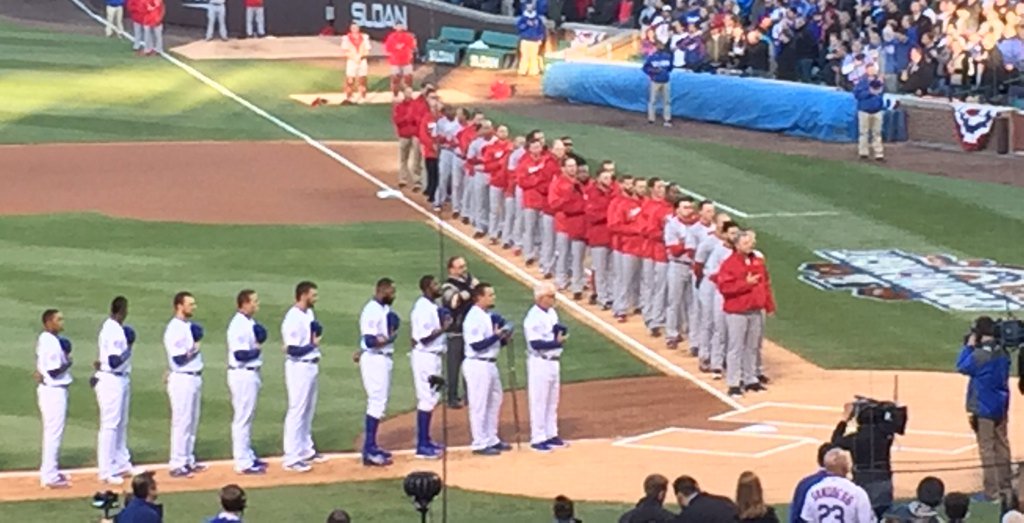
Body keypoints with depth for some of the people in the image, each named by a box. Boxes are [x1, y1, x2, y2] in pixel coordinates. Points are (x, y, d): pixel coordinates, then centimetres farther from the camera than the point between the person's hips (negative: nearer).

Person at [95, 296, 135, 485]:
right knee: (110, 425, -6)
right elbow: (114, 362, -24)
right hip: (111, 381, -10)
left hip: (121, 380, 10)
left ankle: (121, 463, 30)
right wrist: (129, 348, -12)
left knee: (121, 424, 18)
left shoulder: (117, 328, 9)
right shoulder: (112, 331, -20)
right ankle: (106, 472, -4)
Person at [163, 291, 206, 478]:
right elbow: (177, 359, -21)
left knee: (193, 422, 13)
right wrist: (194, 349, -13)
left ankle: (188, 461, 20)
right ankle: (177, 465, -4)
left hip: (195, 377, 9)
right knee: (182, 422, -7)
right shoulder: (174, 329, -15)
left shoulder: (190, 326, 13)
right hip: (182, 379, -9)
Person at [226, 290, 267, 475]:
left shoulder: (249, 323, 11)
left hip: (251, 374, 10)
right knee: (243, 418, -5)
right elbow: (239, 354, -25)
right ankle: (243, 463, -1)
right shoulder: (238, 325, -19)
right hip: (242, 375, -10)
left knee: (247, 417, 18)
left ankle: (248, 456, 28)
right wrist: (257, 350, -12)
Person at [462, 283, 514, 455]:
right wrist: (496, 336, -23)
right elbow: (477, 345, -22)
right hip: (478, 365, -10)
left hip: (490, 364, 10)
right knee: (479, 406, -3)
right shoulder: (474, 318, -17)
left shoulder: (488, 316, 13)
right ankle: (480, 444, 3)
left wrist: (504, 339, 0)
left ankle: (492, 440, 28)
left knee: (494, 402, 17)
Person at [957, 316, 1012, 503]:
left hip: (984, 408, -8)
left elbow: (962, 367, -10)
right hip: (1001, 406, 8)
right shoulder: (1003, 352, 4)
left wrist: (969, 346, -4)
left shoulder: (980, 354, -22)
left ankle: (991, 491, -2)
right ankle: (1005, 489, 22)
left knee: (987, 449, -3)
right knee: (1002, 447, 15)